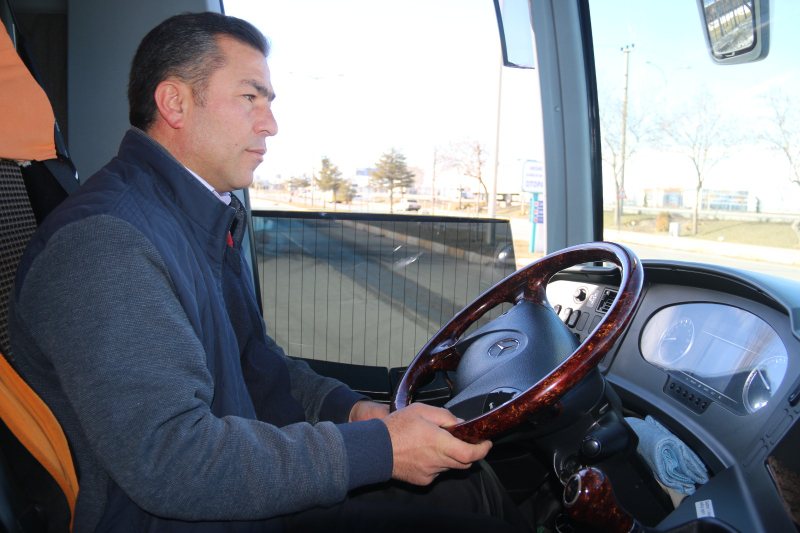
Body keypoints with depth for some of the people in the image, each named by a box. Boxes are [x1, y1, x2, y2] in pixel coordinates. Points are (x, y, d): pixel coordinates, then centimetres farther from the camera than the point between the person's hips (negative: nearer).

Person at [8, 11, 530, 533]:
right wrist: (379, 449, -26)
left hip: (254, 486, 9)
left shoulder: (211, 220, 9)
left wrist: (349, 409, 0)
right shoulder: (103, 242, -24)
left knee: (473, 480, 6)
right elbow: (169, 461, -30)